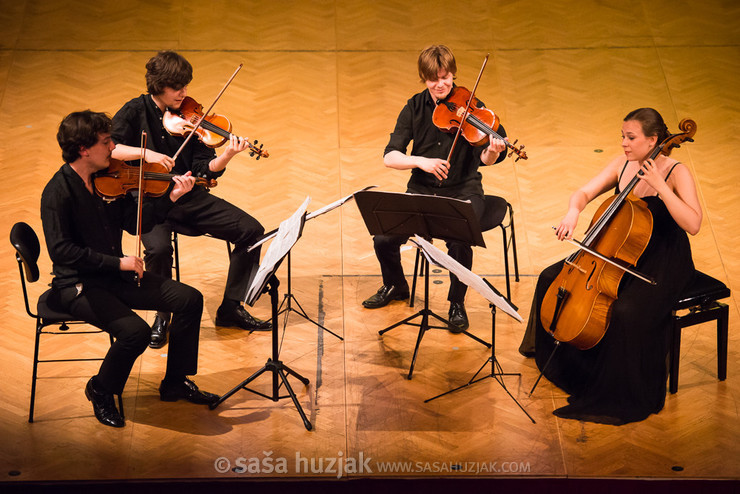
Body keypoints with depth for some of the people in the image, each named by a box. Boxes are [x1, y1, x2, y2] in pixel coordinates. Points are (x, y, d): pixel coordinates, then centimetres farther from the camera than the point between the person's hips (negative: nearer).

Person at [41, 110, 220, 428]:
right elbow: (60, 250, -27)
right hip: (77, 284, -8)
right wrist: (117, 262, -27)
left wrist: (171, 198, -5)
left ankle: (175, 383, 14)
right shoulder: (58, 192, -20)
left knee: (189, 299, -1)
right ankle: (101, 391, 2)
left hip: (113, 274, 8)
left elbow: (135, 222, 8)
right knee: (135, 331, -28)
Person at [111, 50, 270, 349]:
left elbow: (204, 169, -2)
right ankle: (162, 316, -7)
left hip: (189, 197, 4)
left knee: (251, 230, -9)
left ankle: (231, 307, 6)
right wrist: (145, 152, -25)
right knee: (158, 247, -35)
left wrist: (226, 157, -22)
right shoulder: (136, 112, -4)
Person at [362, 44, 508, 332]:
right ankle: (395, 286, 18)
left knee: (459, 241, -32)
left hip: (463, 190, -3)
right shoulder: (415, 108, -1)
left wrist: (491, 153, -40)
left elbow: (485, 159, -16)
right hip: (422, 188, 3)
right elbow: (390, 157, -8)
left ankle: (457, 303, -4)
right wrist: (420, 161, -26)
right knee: (384, 239, -17)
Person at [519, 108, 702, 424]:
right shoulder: (622, 164, 2)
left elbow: (693, 224, -28)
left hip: (664, 264, -7)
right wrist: (573, 211, -18)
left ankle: (629, 398, -14)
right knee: (552, 278, 3)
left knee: (627, 312, -34)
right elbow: (583, 193, 4)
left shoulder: (676, 173, -17)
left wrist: (660, 185, -31)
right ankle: (555, 357, 27)